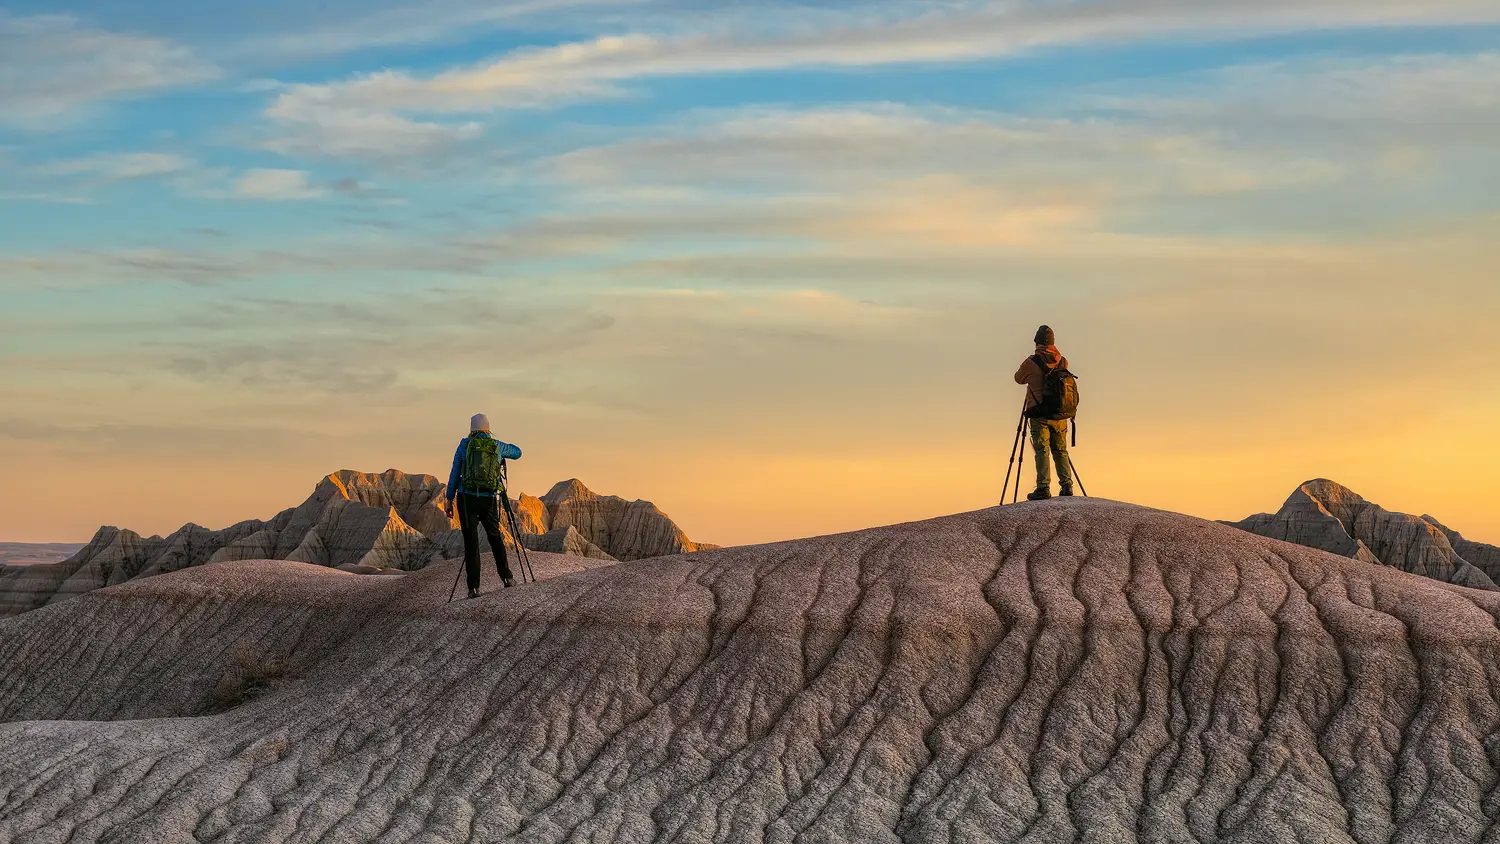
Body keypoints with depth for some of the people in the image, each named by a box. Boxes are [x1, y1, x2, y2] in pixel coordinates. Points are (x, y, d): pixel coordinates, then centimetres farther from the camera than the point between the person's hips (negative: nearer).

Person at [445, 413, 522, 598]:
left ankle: (474, 587, -4)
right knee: (495, 536, 19)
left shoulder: (465, 445, 0)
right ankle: (506, 577, 15)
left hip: (466, 498, -1)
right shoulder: (497, 446, 5)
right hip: (489, 499, 2)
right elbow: (517, 453, 25)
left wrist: (449, 500, 5)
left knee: (471, 541, 0)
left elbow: (455, 473, 0)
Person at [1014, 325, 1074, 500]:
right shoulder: (1063, 362, 4)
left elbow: (1019, 379, 10)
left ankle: (1043, 488, -13)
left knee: (1042, 451, -6)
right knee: (1060, 451, 11)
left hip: (1039, 414, -4)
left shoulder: (1031, 363, -8)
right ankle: (1067, 486, 6)